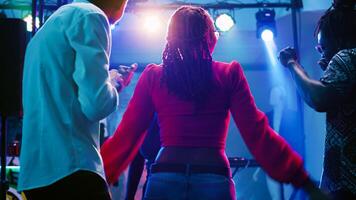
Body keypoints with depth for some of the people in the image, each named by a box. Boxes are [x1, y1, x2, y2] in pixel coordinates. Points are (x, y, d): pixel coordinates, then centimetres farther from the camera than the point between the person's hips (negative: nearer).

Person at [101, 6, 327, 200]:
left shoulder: (153, 76, 6)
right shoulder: (229, 74, 3)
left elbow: (127, 135, 3)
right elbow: (257, 133, -3)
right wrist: (305, 181, 1)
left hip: (164, 178, 1)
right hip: (213, 180, -1)